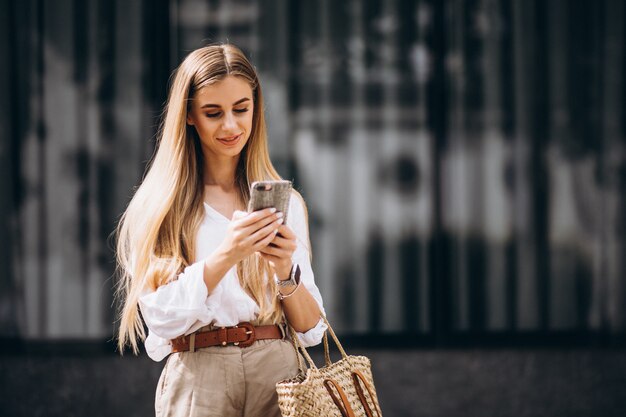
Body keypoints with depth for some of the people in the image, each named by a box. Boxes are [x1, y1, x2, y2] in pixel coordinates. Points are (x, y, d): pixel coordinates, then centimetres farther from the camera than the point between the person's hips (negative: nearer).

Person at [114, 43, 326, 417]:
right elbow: (160, 316, -8)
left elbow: (311, 328, 5)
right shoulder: (158, 205, 2)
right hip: (198, 381, -2)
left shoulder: (285, 203, 9)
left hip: (277, 372, 2)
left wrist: (286, 273, -14)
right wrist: (225, 256, -20)